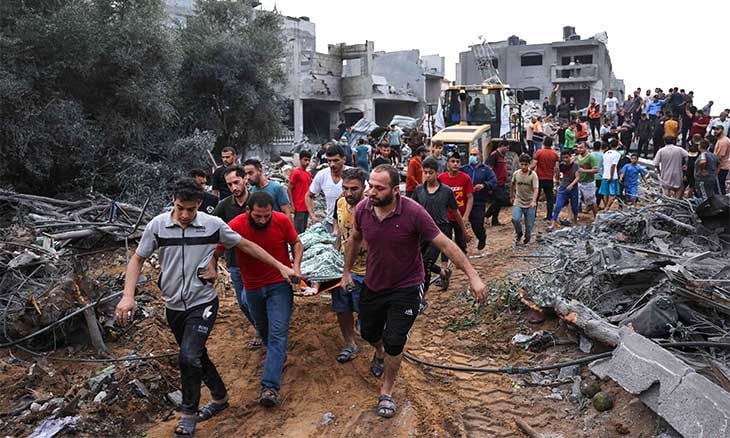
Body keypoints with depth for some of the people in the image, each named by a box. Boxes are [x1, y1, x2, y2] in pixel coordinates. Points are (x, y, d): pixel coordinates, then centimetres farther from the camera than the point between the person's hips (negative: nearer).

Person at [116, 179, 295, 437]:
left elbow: (247, 246, -1)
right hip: (174, 307, 3)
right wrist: (128, 296, -12)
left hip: (202, 303, -3)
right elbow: (137, 260, 2)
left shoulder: (213, 225, -11)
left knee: (188, 358, -18)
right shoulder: (157, 225, -8)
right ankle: (220, 398, 40)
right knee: (197, 357, 17)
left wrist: (280, 266, -1)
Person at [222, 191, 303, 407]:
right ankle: (277, 356, 51)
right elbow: (216, 251, -10)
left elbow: (296, 244, 0)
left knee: (278, 332, -10)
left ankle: (270, 386, -9)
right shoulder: (235, 226, -20)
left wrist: (296, 266, -16)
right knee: (263, 328, 22)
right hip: (253, 288, 2)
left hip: (280, 284, -2)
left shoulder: (282, 220, -17)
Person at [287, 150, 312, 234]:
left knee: (304, 230, 14)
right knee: (298, 231, -4)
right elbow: (289, 190, -11)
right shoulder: (296, 173, -10)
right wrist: (292, 205, -14)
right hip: (299, 208, -7)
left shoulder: (309, 174, 12)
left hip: (306, 207, 8)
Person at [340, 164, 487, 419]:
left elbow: (445, 245, -22)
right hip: (373, 285, 4)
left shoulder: (413, 212, -28)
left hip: (405, 289, -4)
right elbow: (355, 239, 5)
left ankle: (386, 393, 25)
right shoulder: (362, 209, -16)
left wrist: (472, 276, -25)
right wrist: (347, 272, 13)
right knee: (369, 333, 22)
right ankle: (380, 354, 60)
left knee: (394, 343, -2)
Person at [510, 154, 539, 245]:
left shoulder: (533, 175, -10)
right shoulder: (516, 174, 1)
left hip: (530, 204, -1)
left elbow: (536, 189, -19)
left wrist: (534, 201, -34)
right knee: (515, 219, -20)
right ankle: (519, 234, 9)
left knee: (529, 224, 5)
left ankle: (527, 239, 32)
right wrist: (511, 196, 25)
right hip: (518, 203, 2)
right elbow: (512, 185, 20)